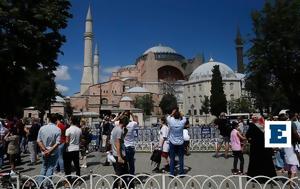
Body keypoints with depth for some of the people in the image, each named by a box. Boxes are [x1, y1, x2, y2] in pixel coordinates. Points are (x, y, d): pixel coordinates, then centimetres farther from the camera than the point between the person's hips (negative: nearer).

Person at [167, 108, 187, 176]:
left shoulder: (171, 122, -13)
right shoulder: (182, 122, -10)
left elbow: (168, 117, 9)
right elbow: (184, 118, 13)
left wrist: (173, 113, 14)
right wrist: (179, 114, 8)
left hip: (172, 143, 0)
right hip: (180, 143, 1)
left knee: (172, 159, 6)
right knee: (181, 158, 9)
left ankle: (172, 173, 11)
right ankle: (181, 172, 15)